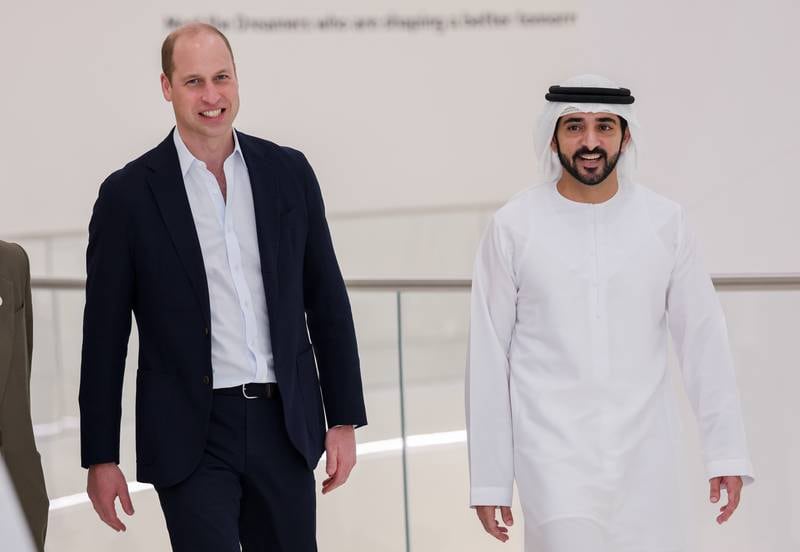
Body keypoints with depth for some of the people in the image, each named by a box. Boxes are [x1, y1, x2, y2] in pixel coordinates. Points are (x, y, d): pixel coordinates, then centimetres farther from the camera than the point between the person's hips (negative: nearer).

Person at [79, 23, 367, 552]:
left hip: (285, 427, 3)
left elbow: (326, 301, 10)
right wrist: (101, 458, -1)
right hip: (191, 436, -3)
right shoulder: (128, 194, -3)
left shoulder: (289, 172, 6)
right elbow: (104, 337, 0)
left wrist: (344, 419, 6)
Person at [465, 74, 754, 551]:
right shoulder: (514, 227, -3)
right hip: (555, 451, -2)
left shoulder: (665, 222, 1)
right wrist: (489, 479, 0)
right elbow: (489, 357, 0)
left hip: (644, 453, 2)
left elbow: (702, 338, 5)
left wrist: (727, 450, 1)